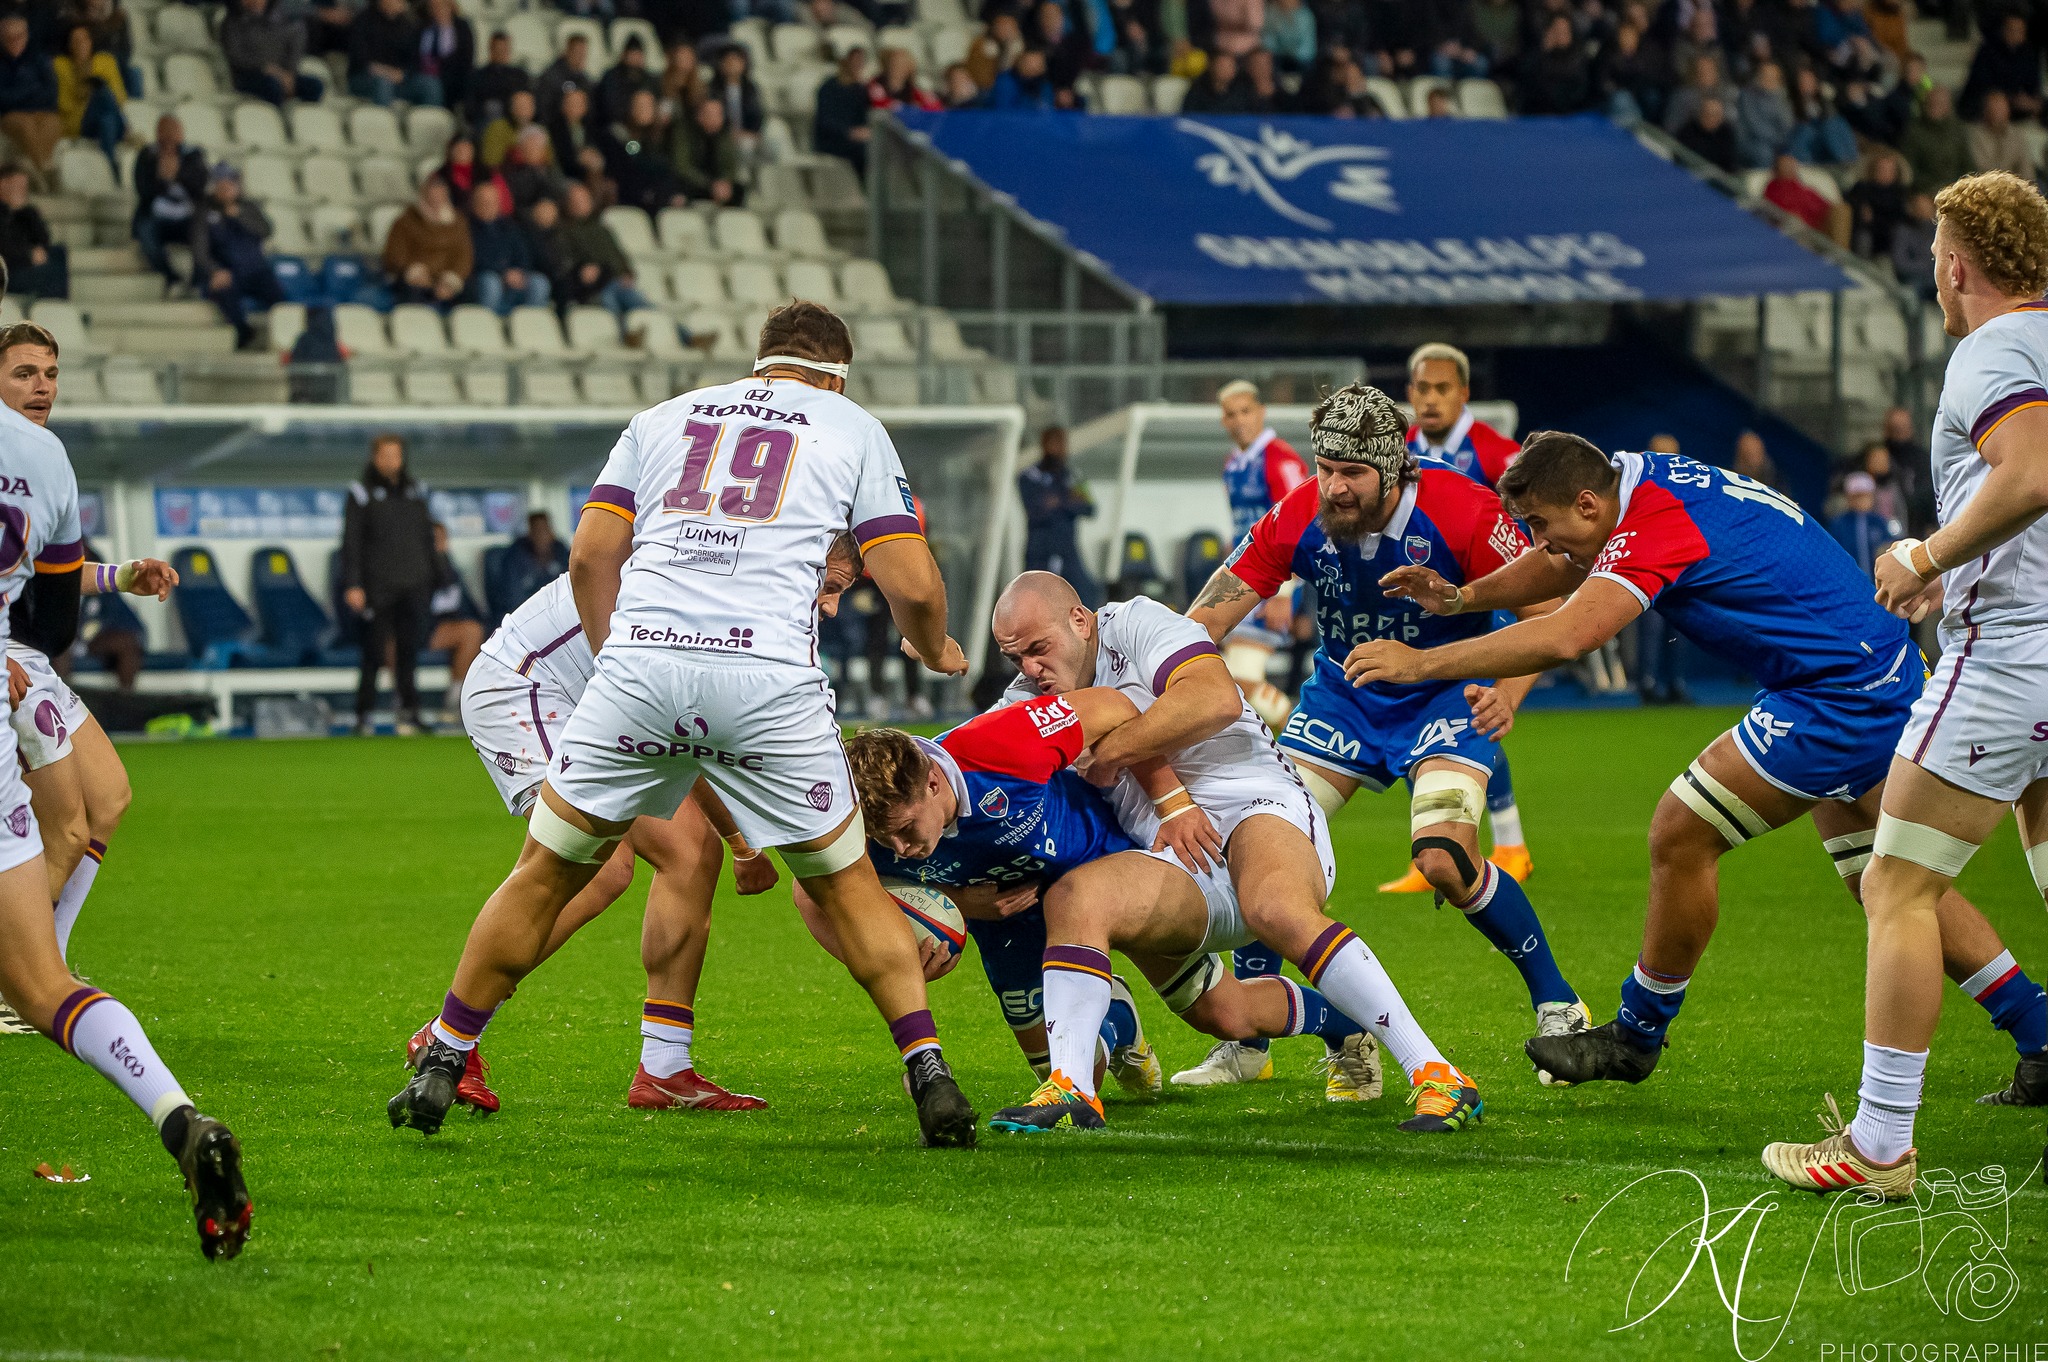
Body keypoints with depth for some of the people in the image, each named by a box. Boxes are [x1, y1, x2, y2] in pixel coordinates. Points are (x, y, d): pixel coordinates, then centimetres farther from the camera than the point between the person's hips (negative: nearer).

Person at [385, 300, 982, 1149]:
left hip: (641, 660, 1)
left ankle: (440, 1067, 16)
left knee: (546, 873, 14)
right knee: (846, 886, 15)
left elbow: (590, 555, 15)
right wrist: (934, 650, 30)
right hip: (769, 673, -1)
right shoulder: (854, 430, 18)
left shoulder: (664, 419, 24)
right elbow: (912, 585, 10)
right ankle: (928, 1073, 6)